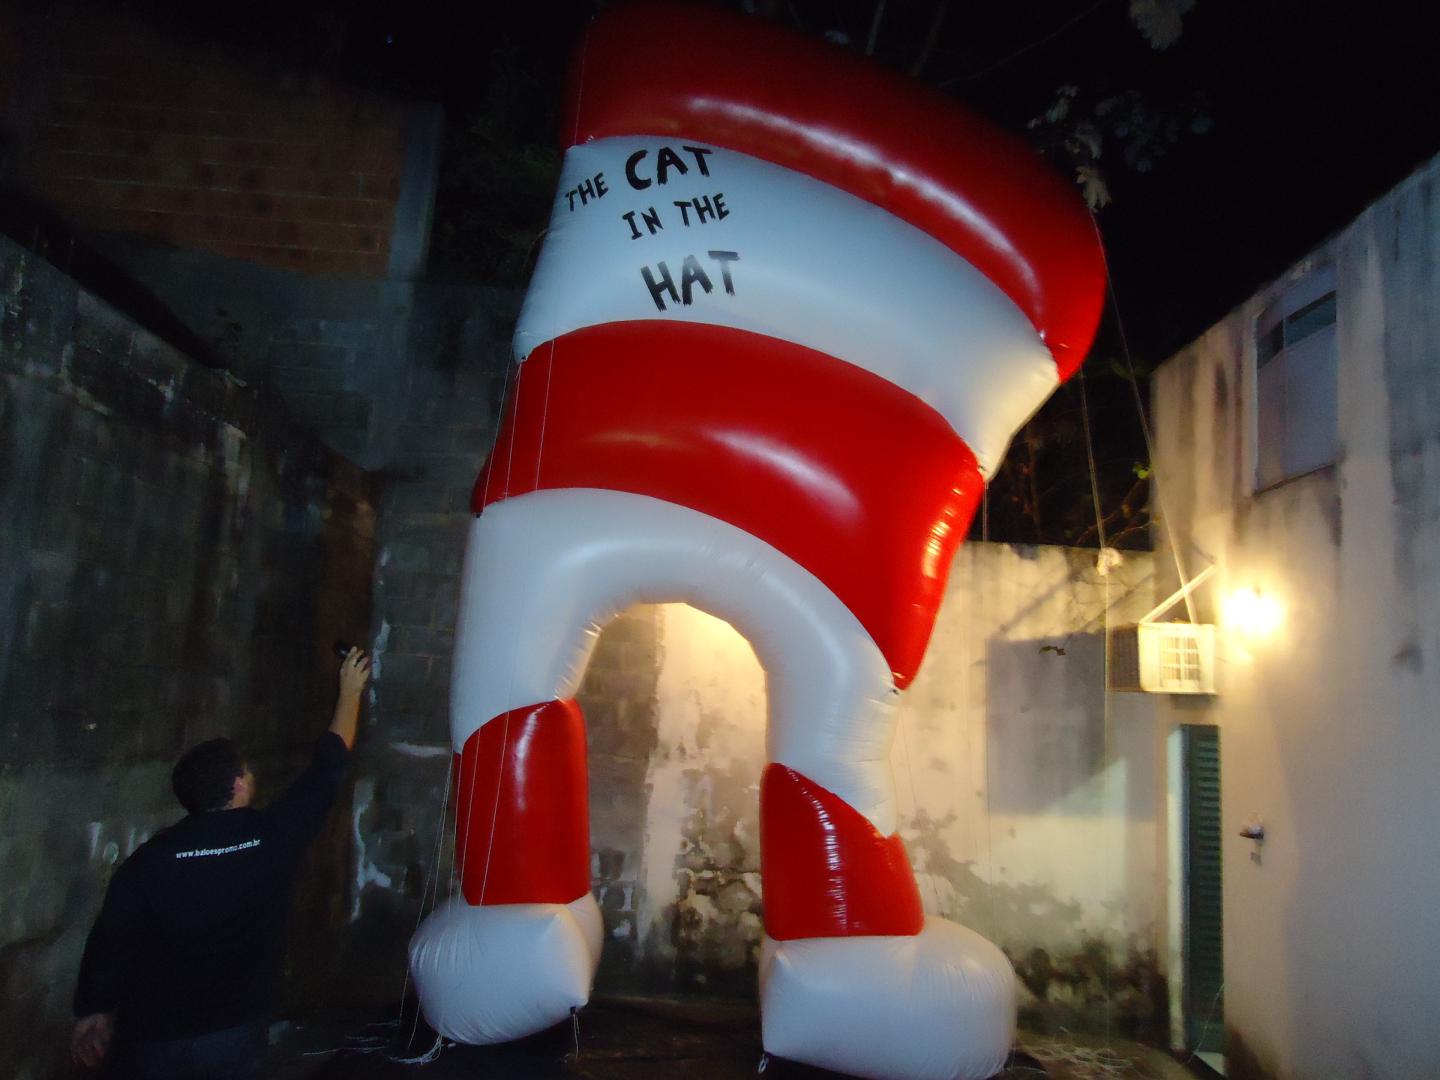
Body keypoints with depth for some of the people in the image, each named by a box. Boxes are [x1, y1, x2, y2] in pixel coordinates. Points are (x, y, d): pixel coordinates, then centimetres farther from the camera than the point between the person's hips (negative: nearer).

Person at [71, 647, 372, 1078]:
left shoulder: (150, 859, -16)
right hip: (239, 1033, 1)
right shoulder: (275, 835, -15)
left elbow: (110, 942, -7)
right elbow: (329, 765, -3)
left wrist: (92, 1011, 13)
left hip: (153, 1038, 0)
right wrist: (350, 690, 11)